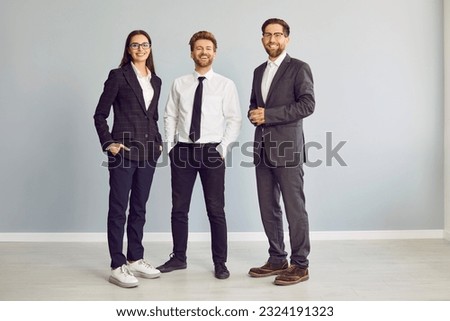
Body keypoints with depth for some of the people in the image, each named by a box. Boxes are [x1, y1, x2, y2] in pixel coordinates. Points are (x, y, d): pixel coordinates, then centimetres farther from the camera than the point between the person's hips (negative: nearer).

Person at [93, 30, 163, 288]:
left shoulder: (156, 81, 14)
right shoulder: (118, 76, -2)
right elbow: (100, 114, -2)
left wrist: (159, 142, 10)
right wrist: (108, 143, -11)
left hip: (148, 151, 6)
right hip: (124, 150, -6)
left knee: (139, 208, 12)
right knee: (118, 209, -2)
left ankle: (136, 259, 22)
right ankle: (117, 266, 4)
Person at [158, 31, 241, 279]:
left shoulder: (226, 85, 2)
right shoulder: (179, 84, 9)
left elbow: (234, 119, -1)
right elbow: (169, 116, 10)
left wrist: (223, 147, -10)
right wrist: (170, 146, 2)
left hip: (212, 151, -2)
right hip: (182, 151, 3)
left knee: (216, 210, 2)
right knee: (179, 208, 9)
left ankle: (220, 263, 14)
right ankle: (178, 258, 24)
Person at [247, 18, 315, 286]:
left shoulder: (299, 68, -2)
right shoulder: (259, 71, 19)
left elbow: (308, 104, -12)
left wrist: (268, 114, -15)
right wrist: (254, 113, 2)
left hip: (287, 148, -7)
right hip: (262, 148, 7)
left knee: (294, 209, -2)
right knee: (268, 209, 10)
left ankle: (300, 265, 8)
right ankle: (277, 260, 22)